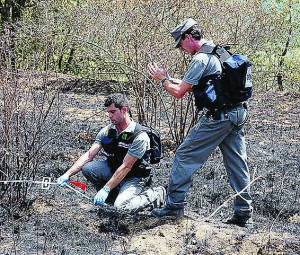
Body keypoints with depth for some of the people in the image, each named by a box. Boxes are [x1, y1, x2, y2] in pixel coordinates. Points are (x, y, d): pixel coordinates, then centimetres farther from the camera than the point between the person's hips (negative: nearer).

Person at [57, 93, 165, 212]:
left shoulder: (140, 136, -24)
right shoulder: (107, 131, -5)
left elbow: (126, 167, -26)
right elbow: (89, 155, -10)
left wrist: (105, 189, -30)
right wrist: (67, 174, -22)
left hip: (133, 177, -5)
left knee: (120, 206, -30)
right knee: (87, 168, -18)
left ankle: (155, 195, -3)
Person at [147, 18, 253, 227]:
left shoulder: (201, 58, -12)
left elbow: (179, 92, -10)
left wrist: (162, 79, 8)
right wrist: (168, 77, 23)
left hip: (216, 119, -9)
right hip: (237, 115, 9)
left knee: (185, 156, 2)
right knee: (237, 164, 9)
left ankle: (174, 206, 6)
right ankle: (244, 214, 12)